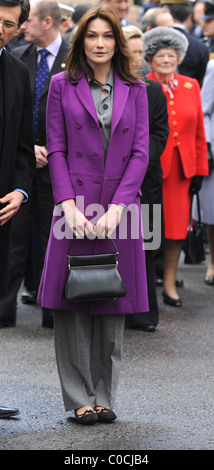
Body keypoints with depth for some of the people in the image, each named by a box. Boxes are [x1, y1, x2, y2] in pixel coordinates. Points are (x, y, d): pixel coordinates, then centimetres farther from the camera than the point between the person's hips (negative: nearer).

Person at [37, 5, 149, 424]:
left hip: (119, 207, 2)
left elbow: (140, 152, 3)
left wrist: (116, 207, -9)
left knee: (113, 303, 4)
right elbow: (56, 150, 1)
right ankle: (79, 398, 5)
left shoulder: (134, 90, 8)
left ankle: (104, 397, 12)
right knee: (72, 304, -2)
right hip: (76, 205, -1)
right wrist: (70, 206, -11)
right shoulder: (62, 86, 4)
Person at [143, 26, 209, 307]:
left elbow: (199, 132, 11)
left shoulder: (191, 86, 9)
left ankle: (169, 284, 18)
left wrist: (200, 170, 7)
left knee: (177, 225, 7)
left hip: (182, 168, 4)